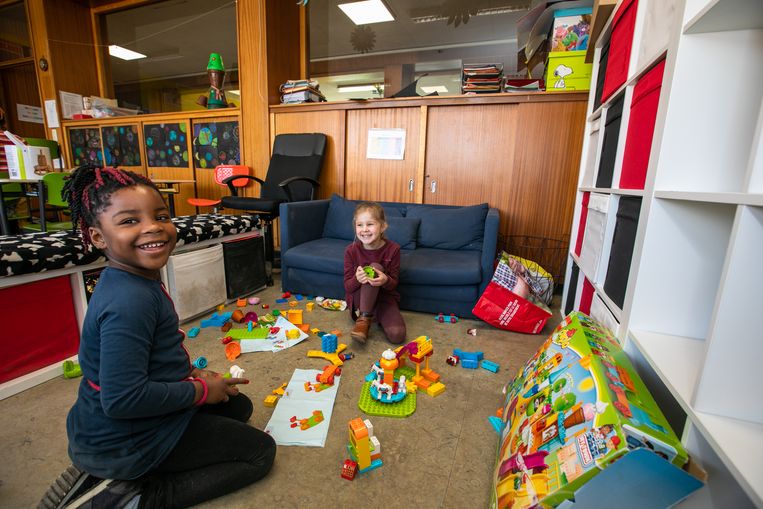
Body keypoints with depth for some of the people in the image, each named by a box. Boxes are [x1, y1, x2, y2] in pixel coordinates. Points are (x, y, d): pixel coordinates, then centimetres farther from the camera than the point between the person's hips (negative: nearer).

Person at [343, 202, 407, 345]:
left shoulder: (393, 249, -12)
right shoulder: (351, 250, -11)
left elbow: (394, 284, -7)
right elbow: (347, 286, -8)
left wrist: (385, 280, -32)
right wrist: (357, 279, -32)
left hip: (385, 297, 0)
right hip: (359, 300, 0)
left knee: (397, 335, -27)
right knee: (375, 266, -30)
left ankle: (378, 315, 3)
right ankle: (364, 318, -22)